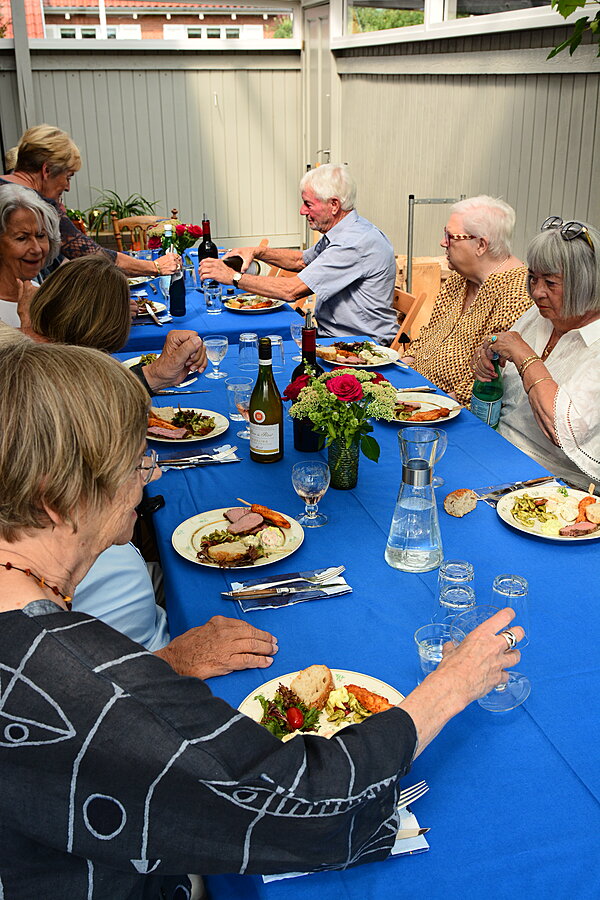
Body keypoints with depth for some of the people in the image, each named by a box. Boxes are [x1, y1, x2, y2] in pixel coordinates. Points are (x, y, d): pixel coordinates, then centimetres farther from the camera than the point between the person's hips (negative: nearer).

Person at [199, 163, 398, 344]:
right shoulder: (342, 233, 10)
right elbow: (302, 260, 27)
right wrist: (258, 252, 10)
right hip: (332, 336, 10)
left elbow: (292, 290, -26)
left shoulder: (357, 243, -23)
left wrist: (233, 277, -18)